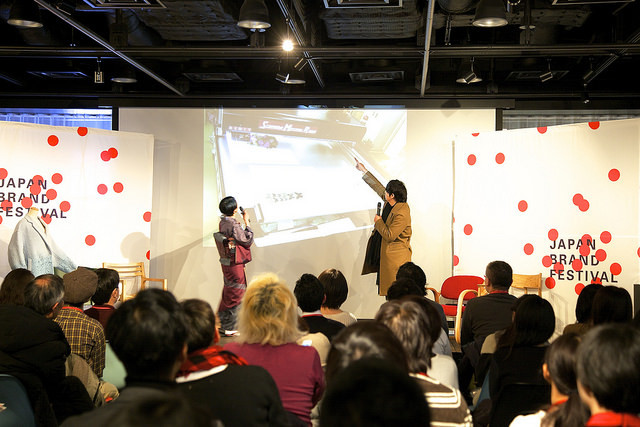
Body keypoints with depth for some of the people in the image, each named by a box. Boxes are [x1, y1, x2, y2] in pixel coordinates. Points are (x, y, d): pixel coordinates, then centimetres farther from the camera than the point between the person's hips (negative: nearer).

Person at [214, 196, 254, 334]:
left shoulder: (223, 221, 2)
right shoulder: (233, 225, -24)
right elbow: (248, 240, -14)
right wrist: (246, 222, -8)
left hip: (226, 263, 9)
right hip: (235, 264, -9)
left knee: (228, 293, 21)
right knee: (236, 295, 2)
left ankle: (223, 321, 33)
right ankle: (229, 328, 9)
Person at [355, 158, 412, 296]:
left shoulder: (402, 213, -23)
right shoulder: (390, 202, 4)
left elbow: (389, 235, -24)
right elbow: (378, 187, 19)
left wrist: (378, 222, -9)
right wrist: (363, 170, 25)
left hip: (396, 257, -9)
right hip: (384, 254, 9)